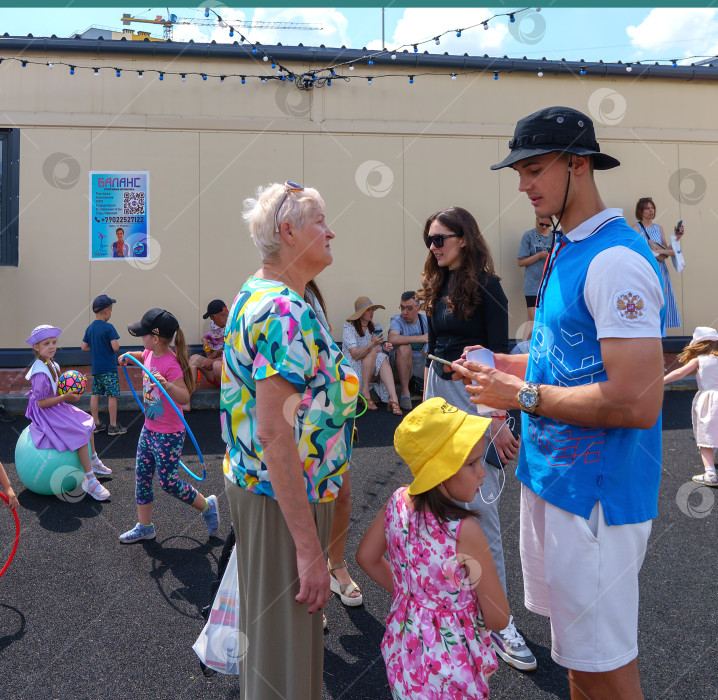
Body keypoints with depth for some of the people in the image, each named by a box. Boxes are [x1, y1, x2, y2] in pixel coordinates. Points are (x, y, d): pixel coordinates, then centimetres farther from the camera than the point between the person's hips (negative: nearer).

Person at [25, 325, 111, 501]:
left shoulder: (52, 364, 5)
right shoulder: (40, 372, -26)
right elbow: (41, 402, -25)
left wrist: (69, 392, 0)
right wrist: (65, 397, -23)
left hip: (56, 407, 10)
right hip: (45, 413, -10)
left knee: (88, 422, 16)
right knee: (81, 433, -18)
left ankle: (94, 463, 31)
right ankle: (90, 481, -14)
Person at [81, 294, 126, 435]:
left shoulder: (90, 328, 8)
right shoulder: (108, 327, -14)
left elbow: (84, 347, 11)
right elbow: (115, 347, -19)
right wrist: (116, 344, 2)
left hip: (95, 368, 7)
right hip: (108, 368, -7)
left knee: (95, 394, 11)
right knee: (112, 395, 0)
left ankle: (96, 424, 18)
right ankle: (113, 426, 4)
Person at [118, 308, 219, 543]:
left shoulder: (170, 364, -25)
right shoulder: (149, 355, 1)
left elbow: (185, 397, -32)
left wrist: (166, 385, -47)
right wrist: (129, 356, 12)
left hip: (169, 435, -9)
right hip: (149, 429, 9)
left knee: (168, 482, 1)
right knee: (142, 477, 15)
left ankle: (207, 506, 23)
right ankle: (144, 527, 30)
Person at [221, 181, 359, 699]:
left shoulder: (254, 296, 10)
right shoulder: (286, 312, -24)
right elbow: (275, 435, -28)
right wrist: (309, 547, -24)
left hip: (256, 482, 10)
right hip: (286, 497, -10)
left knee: (283, 632, 26)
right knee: (286, 643, 8)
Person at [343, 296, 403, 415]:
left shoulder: (374, 328, 11)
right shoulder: (349, 328, -10)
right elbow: (355, 355, -23)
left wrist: (383, 348, -19)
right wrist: (372, 344, -38)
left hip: (372, 368, 5)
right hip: (352, 367, -5)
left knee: (383, 357, -26)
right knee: (372, 352, -29)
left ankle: (393, 398, -41)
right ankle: (365, 393, -27)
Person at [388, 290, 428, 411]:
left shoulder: (425, 319, 6)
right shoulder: (397, 320, -8)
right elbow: (392, 339, -30)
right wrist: (421, 338, -29)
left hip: (423, 362, 4)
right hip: (402, 363, -3)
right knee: (404, 347, -35)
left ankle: (426, 387, 14)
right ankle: (405, 391, -26)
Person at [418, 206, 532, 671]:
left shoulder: (485, 286, -9)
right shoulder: (438, 287, 12)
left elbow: (499, 356, -13)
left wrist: (499, 419, -19)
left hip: (476, 398, -6)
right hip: (439, 394, 7)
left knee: (481, 508, -4)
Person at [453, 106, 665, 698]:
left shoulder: (617, 260, -20)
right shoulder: (567, 250, 12)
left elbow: (637, 402, -26)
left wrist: (524, 396, -19)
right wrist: (511, 365, 7)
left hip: (595, 494, -9)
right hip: (552, 475, 9)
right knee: (575, 650, 25)